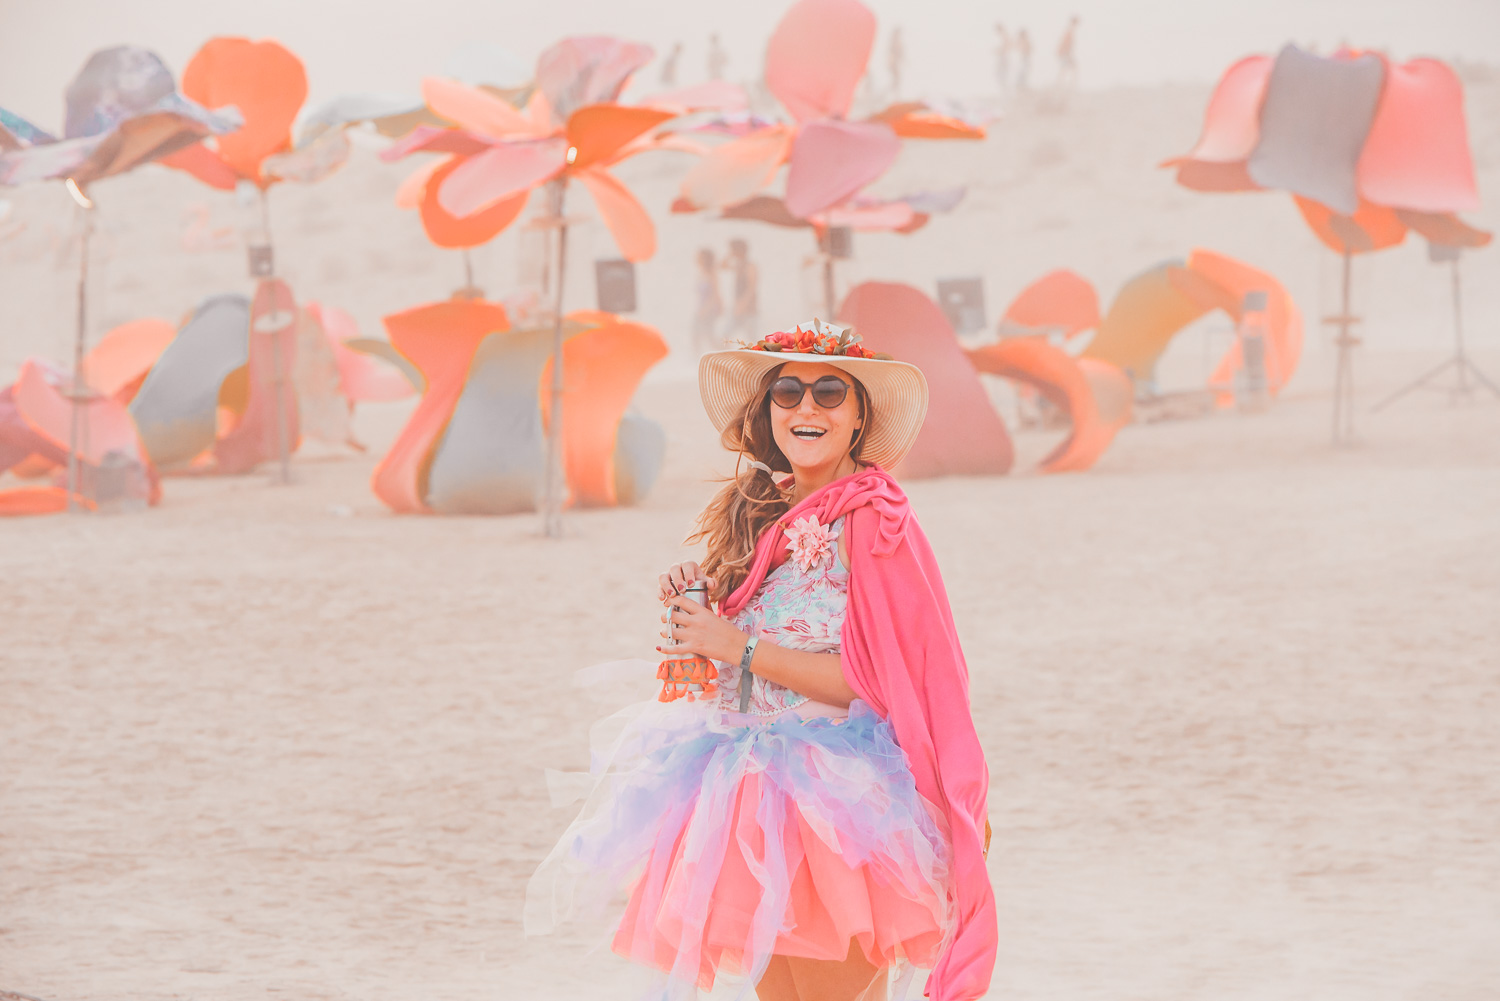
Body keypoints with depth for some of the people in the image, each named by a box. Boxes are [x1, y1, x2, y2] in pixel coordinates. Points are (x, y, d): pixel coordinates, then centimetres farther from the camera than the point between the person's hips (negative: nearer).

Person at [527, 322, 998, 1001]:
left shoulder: (869, 522, -13)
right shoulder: (765, 515, 11)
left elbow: (880, 681, -19)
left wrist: (739, 648, -16)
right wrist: (696, 611, 0)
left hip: (836, 805, -8)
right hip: (756, 792, 8)